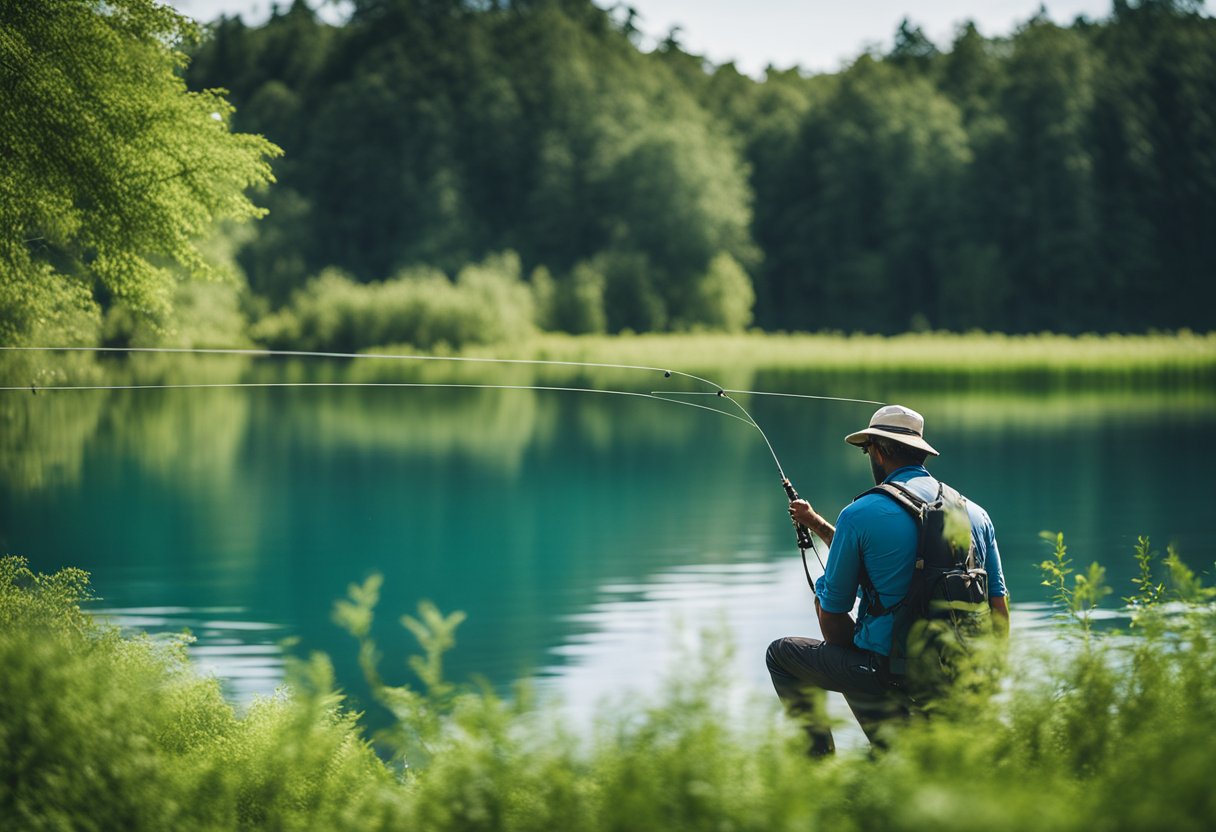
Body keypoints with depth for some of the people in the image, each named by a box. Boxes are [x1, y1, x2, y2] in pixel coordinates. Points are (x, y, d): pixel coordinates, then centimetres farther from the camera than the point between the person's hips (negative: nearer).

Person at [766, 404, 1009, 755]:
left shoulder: (860, 514, -8)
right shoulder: (977, 514, 6)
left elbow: (832, 615, 0)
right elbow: (999, 610, 12)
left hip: (889, 670, -6)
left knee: (782, 654, 16)